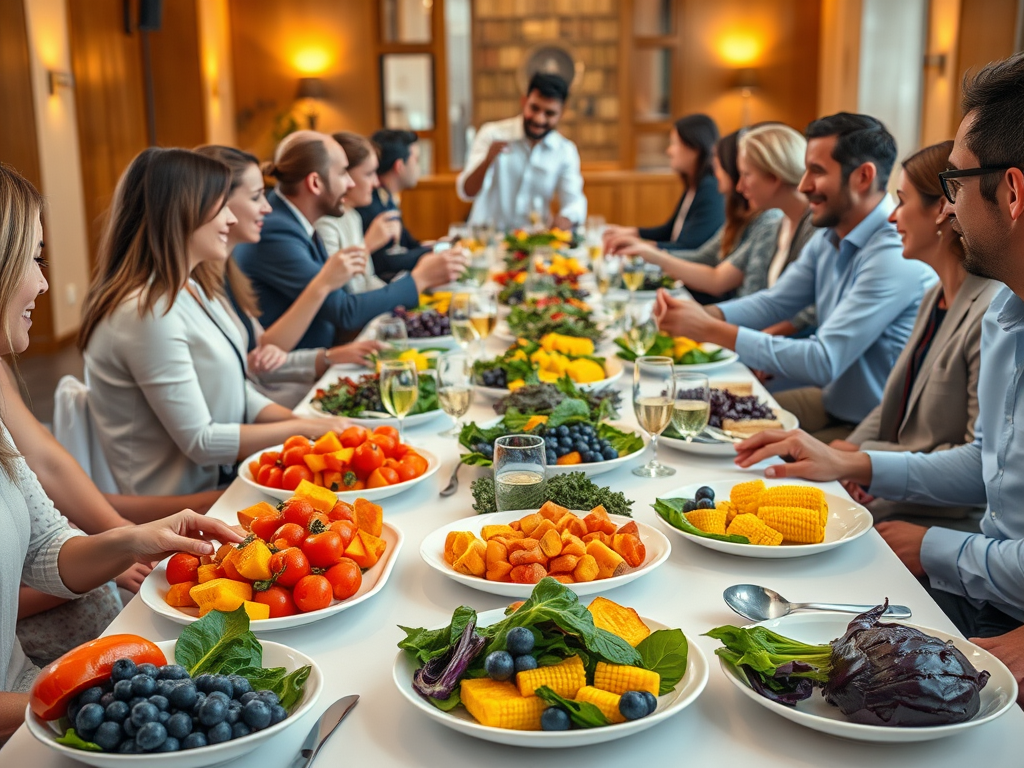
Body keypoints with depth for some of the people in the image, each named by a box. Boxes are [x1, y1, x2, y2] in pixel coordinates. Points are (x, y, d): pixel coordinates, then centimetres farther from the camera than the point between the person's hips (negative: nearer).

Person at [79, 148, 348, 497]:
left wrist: (299, 419, -6)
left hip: (223, 481, 8)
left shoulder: (194, 289, 9)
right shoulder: (149, 314, -21)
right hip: (180, 508, -8)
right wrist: (305, 429, -14)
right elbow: (200, 441, -19)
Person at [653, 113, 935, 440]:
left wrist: (711, 330, -26)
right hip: (830, 400, 8)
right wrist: (703, 313, -12)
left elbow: (822, 362, -29)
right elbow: (774, 302, 9)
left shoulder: (894, 256, -25)